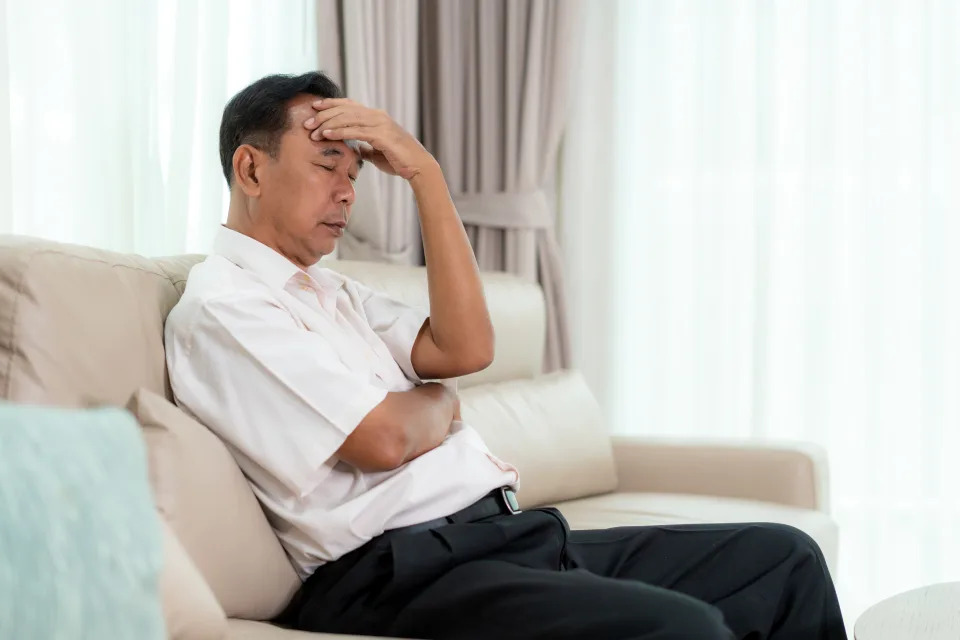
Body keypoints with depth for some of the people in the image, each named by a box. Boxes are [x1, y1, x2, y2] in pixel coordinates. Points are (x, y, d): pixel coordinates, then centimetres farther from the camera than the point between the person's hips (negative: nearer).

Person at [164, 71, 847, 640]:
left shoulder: (329, 289, 24)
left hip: (507, 534, 9)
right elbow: (384, 440, -14)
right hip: (403, 572, -9)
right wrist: (438, 401, 9)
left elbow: (465, 350, 9)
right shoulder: (220, 307, -5)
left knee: (784, 558, 2)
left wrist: (425, 172, 7)